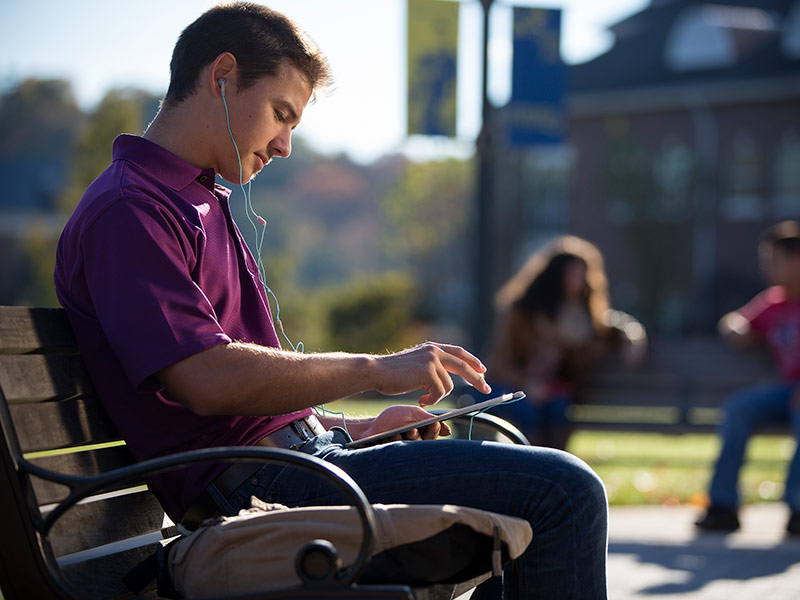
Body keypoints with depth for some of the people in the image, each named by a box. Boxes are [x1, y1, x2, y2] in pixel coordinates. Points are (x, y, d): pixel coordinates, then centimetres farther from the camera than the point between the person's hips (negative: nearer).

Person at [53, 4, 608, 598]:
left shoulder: (204, 206, 23)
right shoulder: (127, 212, -10)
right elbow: (209, 381, -23)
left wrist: (359, 428, 12)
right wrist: (377, 369, -15)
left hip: (297, 451, 11)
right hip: (254, 483, -11)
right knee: (564, 493, -16)